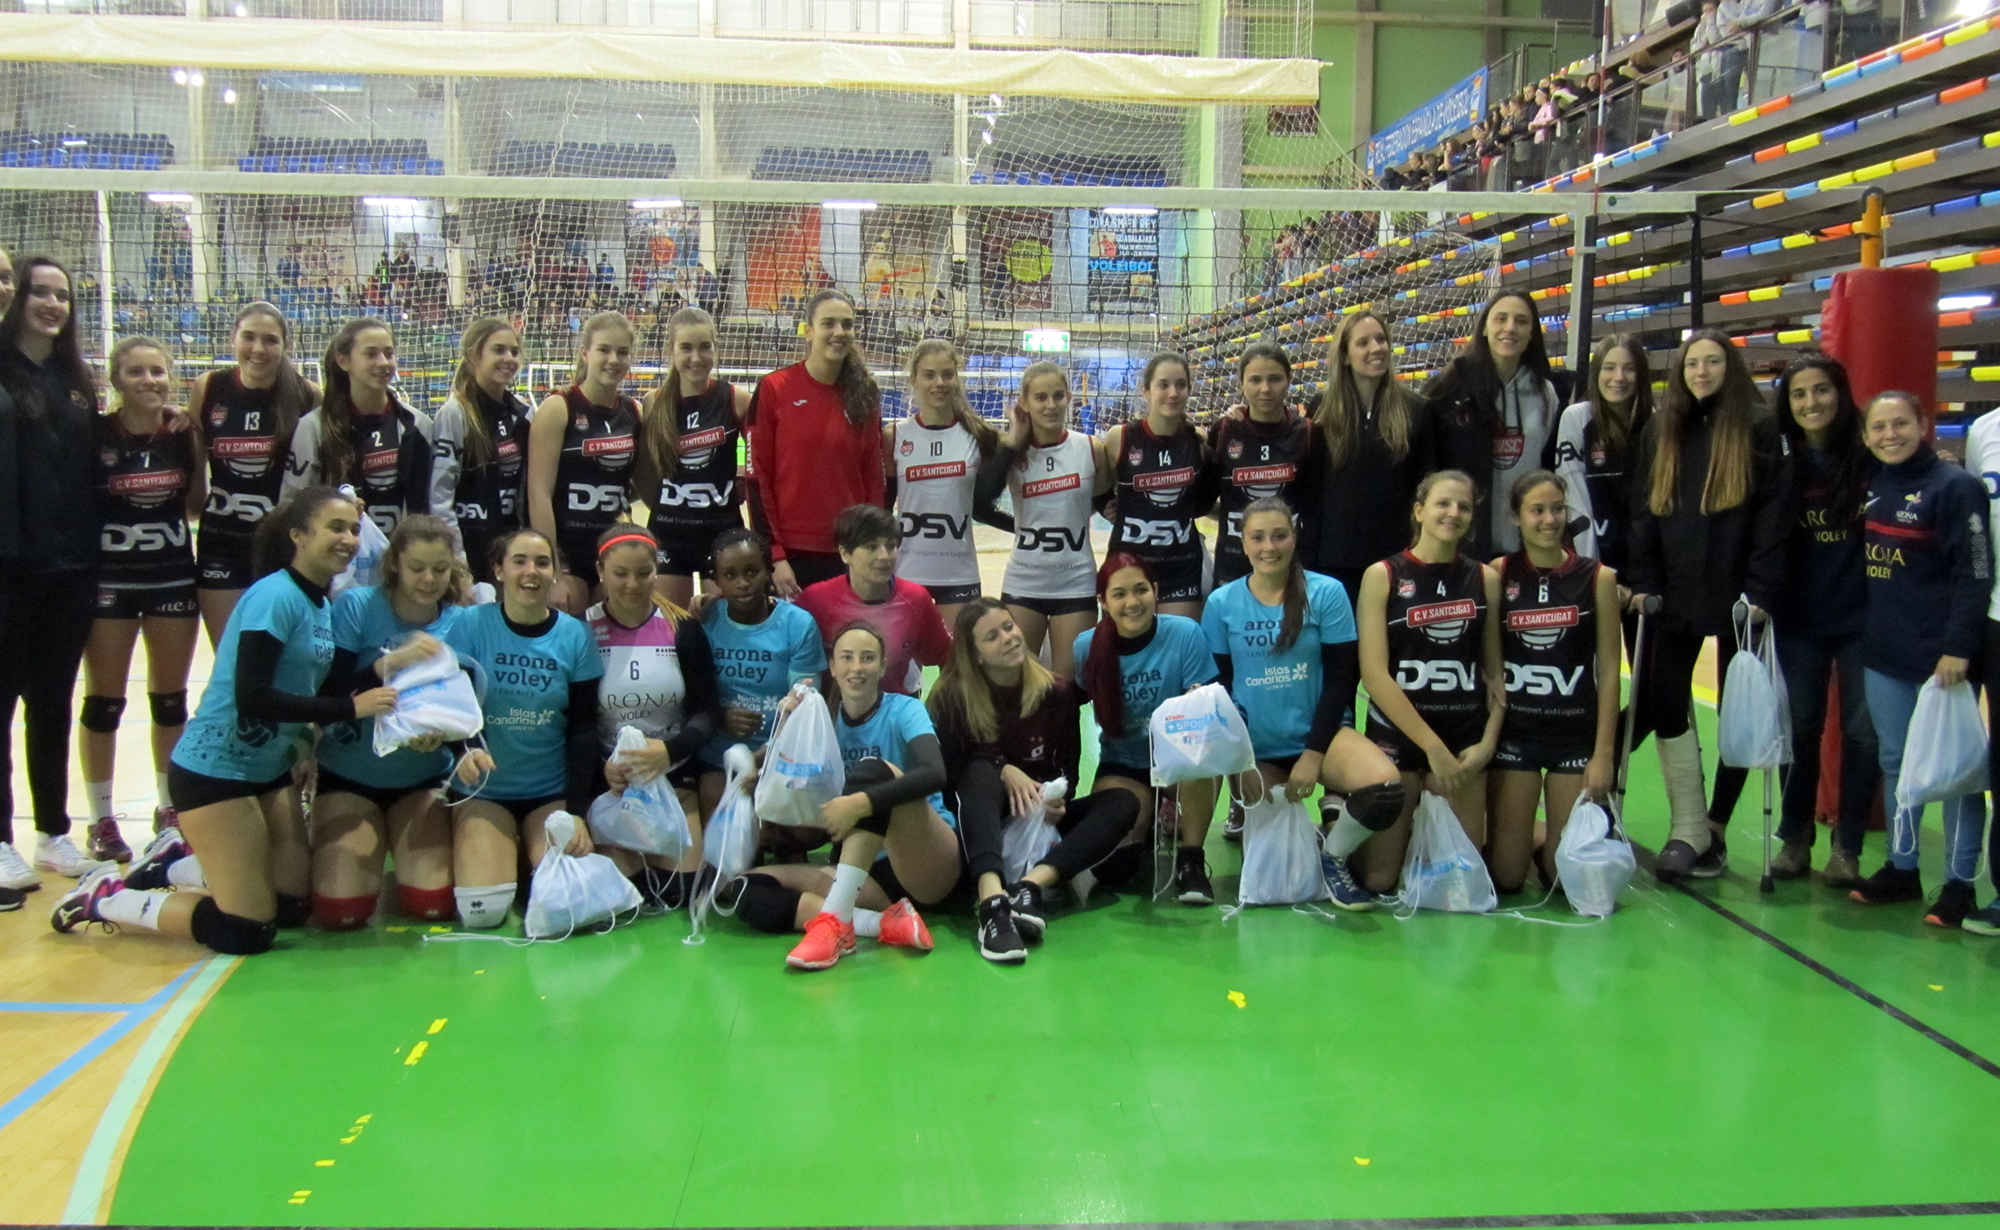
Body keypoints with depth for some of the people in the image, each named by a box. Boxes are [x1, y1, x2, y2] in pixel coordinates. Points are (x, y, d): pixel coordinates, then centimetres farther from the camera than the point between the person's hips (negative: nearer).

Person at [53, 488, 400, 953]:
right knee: (247, 930, -6)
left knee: (294, 906, 13)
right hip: (216, 769, -9)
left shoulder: (324, 604, 7)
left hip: (269, 770, 9)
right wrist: (350, 708, -28)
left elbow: (329, 689, 3)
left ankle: (179, 865, 33)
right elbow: (252, 697, -26)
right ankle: (107, 898, 12)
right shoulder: (275, 597, -19)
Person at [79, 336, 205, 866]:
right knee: (104, 701, 4)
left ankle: (169, 808, 26)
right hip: (109, 581, -3)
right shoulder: (94, 434, -10)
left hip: (173, 578, 3)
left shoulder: (184, 434, 1)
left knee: (170, 698, 11)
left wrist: (200, 445, -3)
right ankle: (101, 820, 15)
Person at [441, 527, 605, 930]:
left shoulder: (574, 635, -2)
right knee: (481, 912, -16)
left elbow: (584, 728, -1)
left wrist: (577, 812, -9)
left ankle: (532, 855, 18)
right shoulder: (471, 625, -6)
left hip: (553, 791, 1)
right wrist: (464, 749, -29)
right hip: (483, 791, -1)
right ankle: (506, 853, 18)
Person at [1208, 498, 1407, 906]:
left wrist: (1313, 755, -12)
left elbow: (1340, 679, -7)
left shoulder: (1326, 593, -7)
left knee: (1385, 786, -31)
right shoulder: (1221, 603, -2)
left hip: (1319, 733, -1)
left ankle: (1332, 858, -2)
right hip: (1255, 746, 1)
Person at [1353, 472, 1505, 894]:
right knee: (1378, 880, -3)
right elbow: (1374, 673, -10)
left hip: (1465, 734, 3)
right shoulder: (1383, 576, -3)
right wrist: (1431, 746, -13)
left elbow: (1495, 669, 9)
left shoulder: (1485, 578, 7)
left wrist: (1488, 741, -5)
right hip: (1396, 731, -3)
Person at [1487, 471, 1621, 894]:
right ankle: (1521, 841, 34)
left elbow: (1608, 670, -1)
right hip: (1514, 729, 0)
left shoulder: (1597, 577, -1)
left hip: (1576, 732, 0)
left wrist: (1604, 752, -5)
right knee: (1505, 877, 1)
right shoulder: (1498, 574, -1)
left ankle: (1543, 848, 35)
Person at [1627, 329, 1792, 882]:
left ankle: (1714, 829, 13)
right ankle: (1687, 828, 10)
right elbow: (1643, 513, 9)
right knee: (1665, 708, 2)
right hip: (1674, 597, 4)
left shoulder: (1760, 431, -1)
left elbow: (1774, 516, -7)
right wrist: (1643, 583, 1)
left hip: (1737, 600, -4)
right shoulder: (1660, 432, 11)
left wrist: (1760, 591, -14)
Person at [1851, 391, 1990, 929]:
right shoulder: (1867, 487, 9)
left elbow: (1975, 575, -12)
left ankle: (1959, 883, 9)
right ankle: (1901, 868, 24)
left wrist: (1958, 647, -18)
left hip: (1940, 656, -6)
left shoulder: (1954, 487, -9)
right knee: (1895, 762, 13)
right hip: (1883, 654, 6)